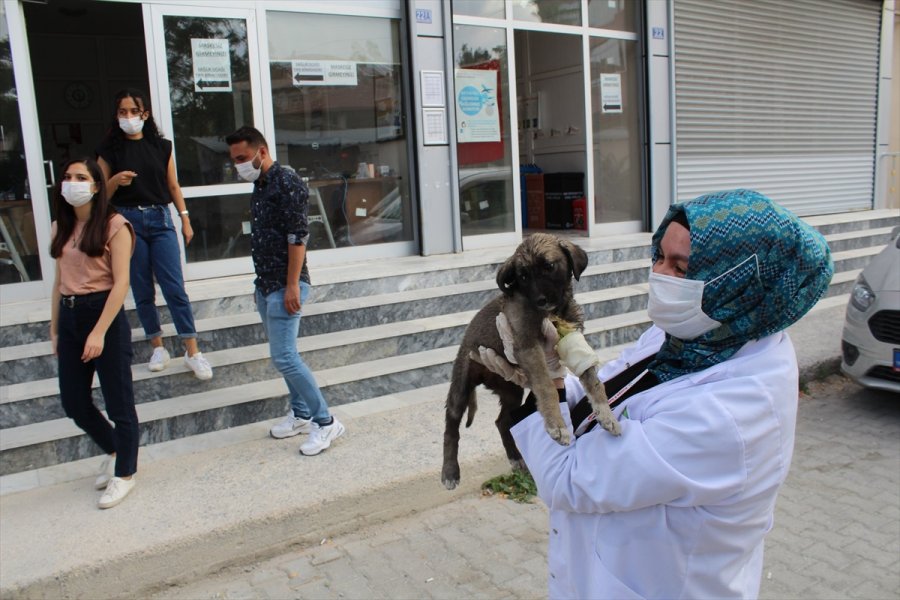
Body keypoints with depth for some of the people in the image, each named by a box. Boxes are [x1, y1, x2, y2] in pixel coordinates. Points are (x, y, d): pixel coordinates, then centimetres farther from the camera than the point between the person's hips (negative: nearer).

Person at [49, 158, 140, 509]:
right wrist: (54, 329, 13)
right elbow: (59, 282, 15)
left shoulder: (114, 225, -9)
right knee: (74, 403, 12)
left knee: (118, 401, 4)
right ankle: (113, 450, 38)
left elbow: (121, 283, -13)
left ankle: (124, 474, 21)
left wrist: (99, 332, -18)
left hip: (103, 314, -7)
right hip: (69, 317, 7)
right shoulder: (60, 228, 11)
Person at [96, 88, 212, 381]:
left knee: (175, 287, -4)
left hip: (160, 219, 0)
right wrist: (115, 181, -17)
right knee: (142, 290, 7)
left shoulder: (162, 146, 6)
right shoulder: (110, 150, 2)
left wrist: (185, 219, 9)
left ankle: (193, 352, -1)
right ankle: (158, 347, 21)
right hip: (128, 221, 0)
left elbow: (173, 185, 11)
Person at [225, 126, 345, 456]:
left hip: (285, 286, -9)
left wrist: (292, 286, -21)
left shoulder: (287, 184, -14)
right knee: (283, 354, 14)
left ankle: (324, 421, -1)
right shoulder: (259, 186, 15)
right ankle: (301, 414, 27)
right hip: (265, 284, 9)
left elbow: (298, 237, -19)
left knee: (284, 357, -11)